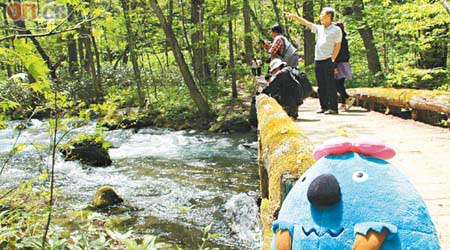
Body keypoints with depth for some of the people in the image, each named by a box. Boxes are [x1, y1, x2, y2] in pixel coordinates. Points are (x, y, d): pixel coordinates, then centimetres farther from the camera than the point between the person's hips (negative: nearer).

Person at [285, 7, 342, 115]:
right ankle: (324, 107, 11)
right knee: (321, 86, 6)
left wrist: (332, 60, -10)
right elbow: (306, 23, 17)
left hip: (328, 61, -6)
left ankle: (333, 108, -7)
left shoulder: (336, 30, 0)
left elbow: (337, 46, -3)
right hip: (318, 60, 6)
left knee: (330, 85, -8)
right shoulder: (319, 28, 16)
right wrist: (294, 16, 11)